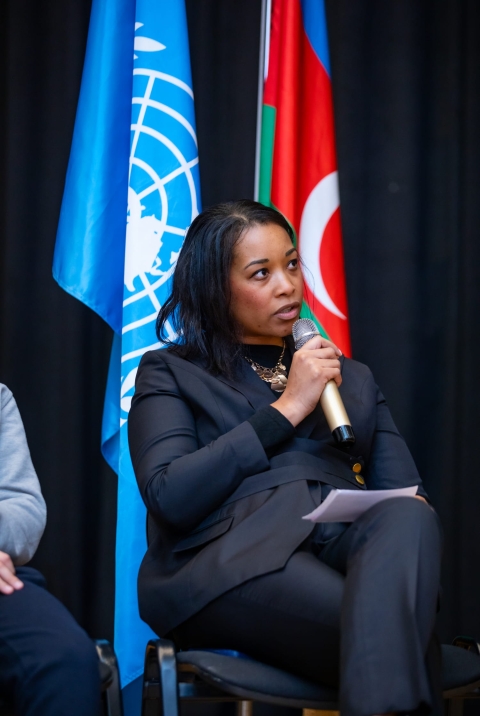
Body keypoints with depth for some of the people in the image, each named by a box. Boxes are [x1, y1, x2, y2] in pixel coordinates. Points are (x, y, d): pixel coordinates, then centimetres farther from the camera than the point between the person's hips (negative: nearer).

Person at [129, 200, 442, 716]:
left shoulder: (352, 378, 31)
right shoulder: (170, 373, 18)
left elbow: (406, 494, 18)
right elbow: (168, 498, -2)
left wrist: (409, 525, -10)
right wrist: (287, 408, -1)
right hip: (234, 560, -3)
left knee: (406, 520, -37)